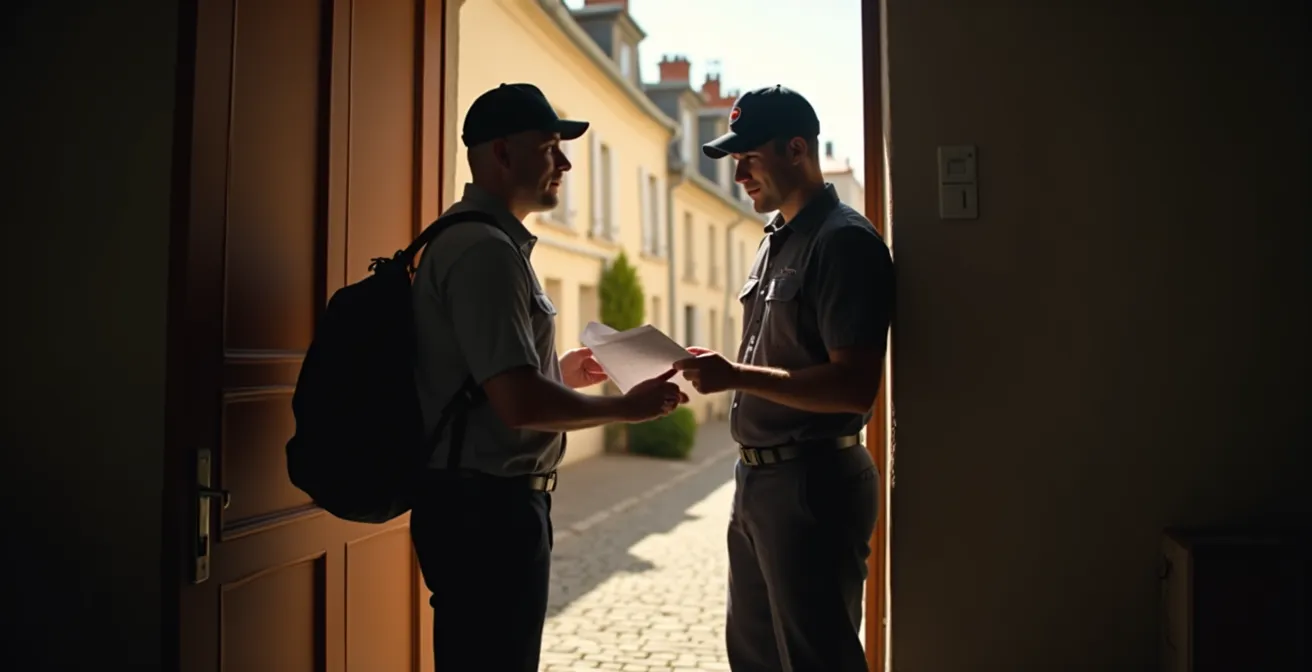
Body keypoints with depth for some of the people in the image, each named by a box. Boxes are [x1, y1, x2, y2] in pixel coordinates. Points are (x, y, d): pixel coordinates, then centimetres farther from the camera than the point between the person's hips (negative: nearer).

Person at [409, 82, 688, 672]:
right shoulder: (486, 249, -19)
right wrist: (625, 408, -13)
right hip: (487, 506, -10)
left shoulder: (472, 238, 15)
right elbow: (520, 403, -26)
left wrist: (557, 372, 13)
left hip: (482, 500, 10)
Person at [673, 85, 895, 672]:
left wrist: (737, 377, -25)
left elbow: (854, 386, -22)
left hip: (812, 483, -10)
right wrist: (717, 371, 3)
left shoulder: (843, 242, -15)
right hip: (757, 475, 10)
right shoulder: (776, 242, 14)